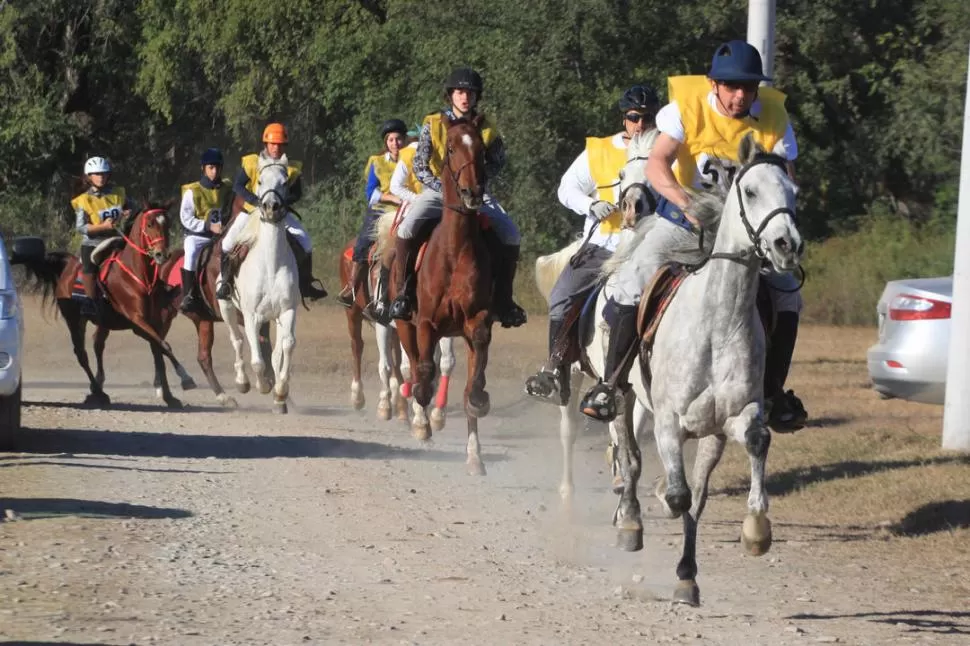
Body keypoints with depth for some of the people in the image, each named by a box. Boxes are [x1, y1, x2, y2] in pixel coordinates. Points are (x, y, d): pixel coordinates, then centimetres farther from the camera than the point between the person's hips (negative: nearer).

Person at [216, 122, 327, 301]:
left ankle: (306, 281, 7)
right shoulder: (251, 163, -10)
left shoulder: (292, 169, -5)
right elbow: (237, 186, -13)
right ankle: (226, 280, 1)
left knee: (304, 242, -10)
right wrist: (256, 200, -27)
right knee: (229, 243, -17)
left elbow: (297, 193, -4)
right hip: (252, 211, -1)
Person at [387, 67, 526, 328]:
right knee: (407, 229, -29)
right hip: (437, 189, -2)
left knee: (510, 233, -17)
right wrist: (442, 187, -21)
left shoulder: (486, 128, 2)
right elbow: (419, 165, -6)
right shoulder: (433, 125, -3)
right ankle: (403, 292, -14)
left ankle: (502, 298, -4)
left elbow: (497, 161, 13)